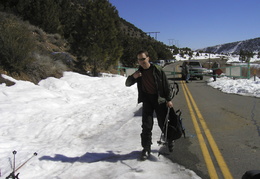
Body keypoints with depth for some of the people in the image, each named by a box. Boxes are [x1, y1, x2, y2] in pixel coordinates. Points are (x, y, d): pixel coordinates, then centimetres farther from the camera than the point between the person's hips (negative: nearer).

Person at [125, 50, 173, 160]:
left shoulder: (158, 70, -6)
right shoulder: (139, 72, 4)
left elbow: (166, 85, -2)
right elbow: (127, 84, 8)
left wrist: (169, 99, -6)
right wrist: (133, 77, -13)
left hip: (160, 99, -2)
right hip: (147, 100, 2)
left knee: (163, 124, 8)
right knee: (146, 126, -3)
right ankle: (146, 148, 6)